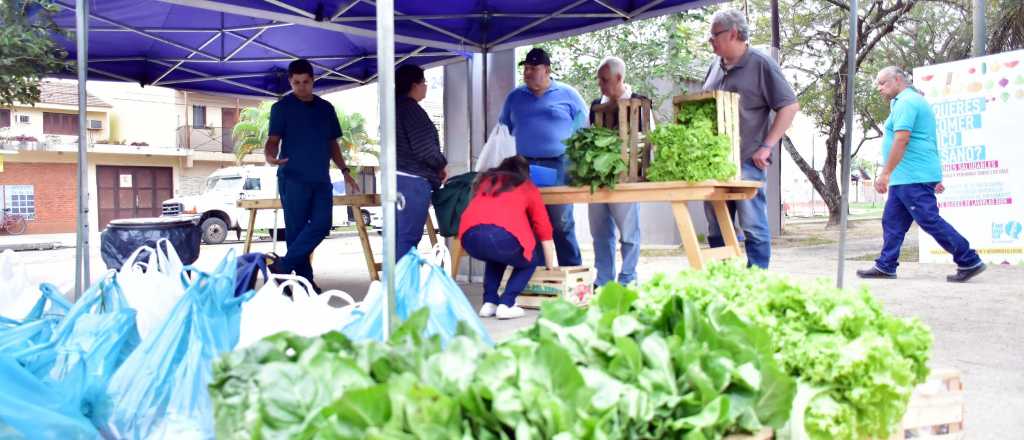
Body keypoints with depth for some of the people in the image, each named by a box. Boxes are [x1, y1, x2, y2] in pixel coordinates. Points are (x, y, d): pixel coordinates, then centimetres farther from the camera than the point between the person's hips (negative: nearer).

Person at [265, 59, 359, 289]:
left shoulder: (326, 108, 15)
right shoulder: (282, 107, 1)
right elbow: (273, 140, -6)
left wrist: (344, 170, 13)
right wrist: (270, 156, -28)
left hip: (321, 178, 4)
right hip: (293, 178, -4)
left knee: (321, 224, -7)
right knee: (297, 228, -2)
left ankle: (283, 266, 0)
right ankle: (303, 278, 5)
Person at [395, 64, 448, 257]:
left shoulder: (396, 107, 14)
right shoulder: (411, 109, -14)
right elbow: (425, 149, -20)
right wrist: (442, 165, -1)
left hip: (397, 176, 10)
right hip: (413, 181, -10)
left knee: (398, 237, 14)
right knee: (408, 238, -6)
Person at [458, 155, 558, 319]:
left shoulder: (485, 181, 33)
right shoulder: (529, 188, 25)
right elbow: (544, 230, 24)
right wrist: (551, 266, 34)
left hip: (470, 236, 4)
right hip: (504, 236, -4)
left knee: (496, 257, 36)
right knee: (529, 261, 26)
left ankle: (489, 303, 21)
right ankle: (506, 305, 9)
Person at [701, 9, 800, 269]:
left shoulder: (761, 65, -4)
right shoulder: (716, 67, 15)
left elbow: (790, 106, -6)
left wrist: (767, 147, -13)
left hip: (747, 161, -7)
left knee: (753, 226, -5)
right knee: (716, 227, 10)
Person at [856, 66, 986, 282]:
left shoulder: (906, 102, -11)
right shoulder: (914, 101, 23)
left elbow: (901, 140, -21)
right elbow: (925, 142, 24)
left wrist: (885, 173, -20)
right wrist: (935, 178, 24)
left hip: (912, 178, -11)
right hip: (908, 178, 11)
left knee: (930, 221, -8)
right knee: (892, 222, 9)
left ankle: (969, 261, -2)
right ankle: (885, 266, 11)